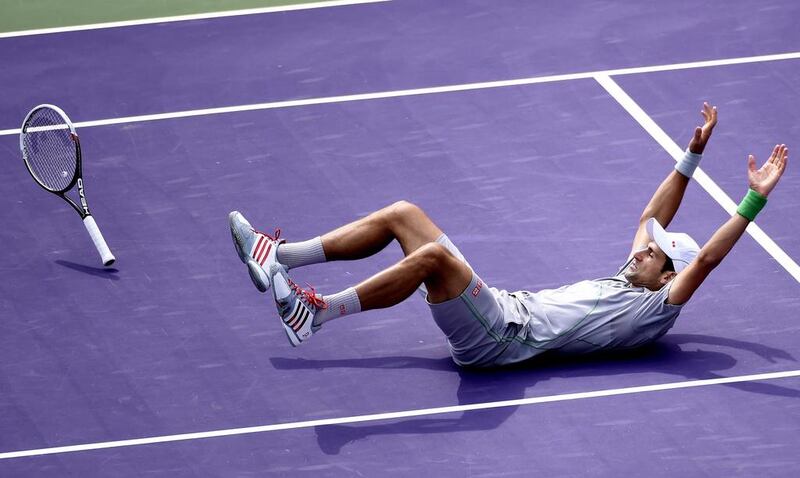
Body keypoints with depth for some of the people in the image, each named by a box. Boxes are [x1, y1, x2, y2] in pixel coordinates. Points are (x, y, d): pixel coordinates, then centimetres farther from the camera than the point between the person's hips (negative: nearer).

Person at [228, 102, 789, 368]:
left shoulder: (655, 311, -3)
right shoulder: (629, 282, 22)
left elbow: (706, 257, -14)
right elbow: (653, 218, 29)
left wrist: (756, 199, -17)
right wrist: (693, 155, 26)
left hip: (502, 336, -10)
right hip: (503, 306, 10)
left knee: (433, 254, -35)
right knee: (402, 214, 2)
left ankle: (315, 311, -35)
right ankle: (280, 257, -4)